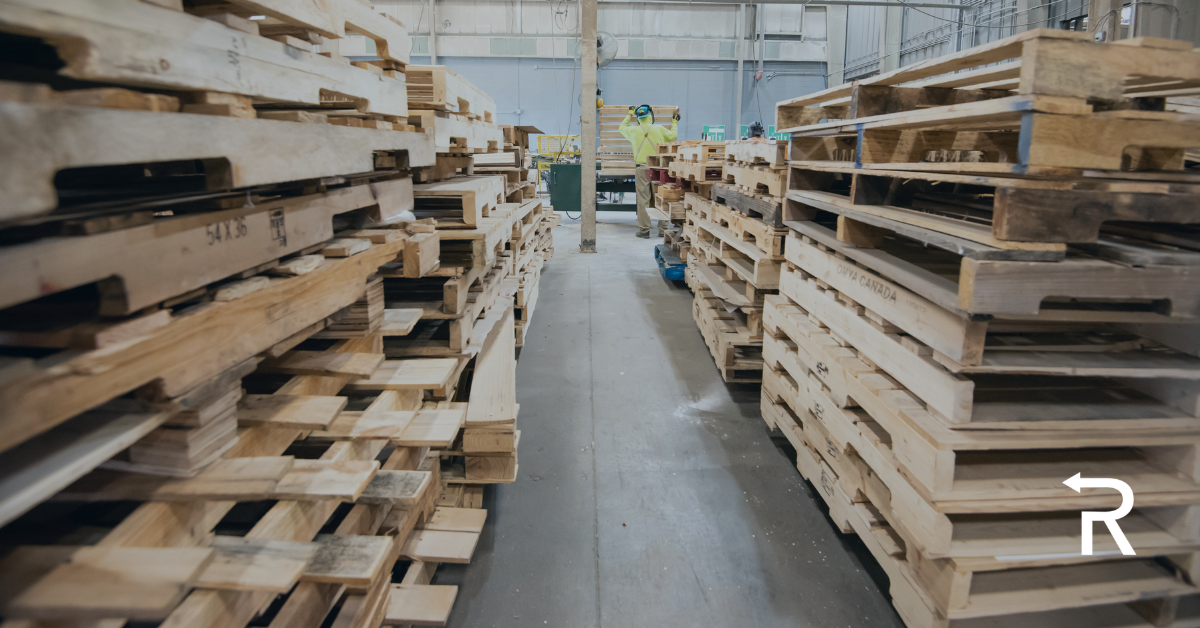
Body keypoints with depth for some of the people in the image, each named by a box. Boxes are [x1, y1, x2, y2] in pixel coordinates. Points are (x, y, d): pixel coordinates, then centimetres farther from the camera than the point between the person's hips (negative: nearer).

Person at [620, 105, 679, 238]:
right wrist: (674, 122, 35)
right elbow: (673, 136, 18)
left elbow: (622, 128, 25)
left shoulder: (633, 130, 3)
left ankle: (644, 229, 2)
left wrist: (629, 114, 40)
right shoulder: (659, 129, 1)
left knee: (643, 199, 1)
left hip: (642, 168, 0)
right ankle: (663, 228, 10)